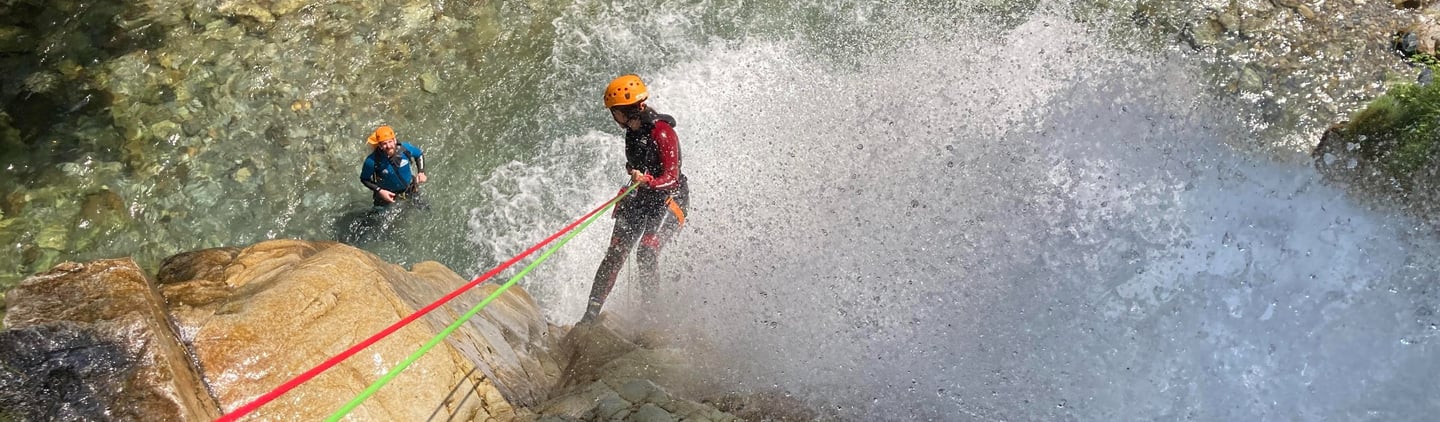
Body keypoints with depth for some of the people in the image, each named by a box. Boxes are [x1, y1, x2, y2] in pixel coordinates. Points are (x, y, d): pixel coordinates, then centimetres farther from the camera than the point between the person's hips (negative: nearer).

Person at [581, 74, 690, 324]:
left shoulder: (662, 132, -23)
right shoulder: (633, 128, 2)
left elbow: (671, 177, -29)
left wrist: (647, 181, -44)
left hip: (669, 199, -7)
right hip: (639, 197, 7)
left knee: (646, 253, -25)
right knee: (614, 255, -2)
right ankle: (591, 313, 0)